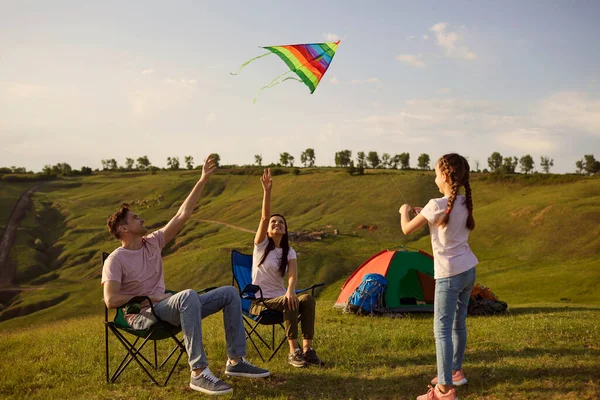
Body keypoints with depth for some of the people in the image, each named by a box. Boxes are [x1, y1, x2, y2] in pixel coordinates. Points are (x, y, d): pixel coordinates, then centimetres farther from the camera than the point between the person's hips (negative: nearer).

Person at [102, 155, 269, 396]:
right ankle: (198, 373, -43)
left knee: (230, 293, 0)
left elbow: (183, 214, 7)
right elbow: (111, 300, -21)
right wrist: (148, 298, -16)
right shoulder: (115, 260, -9)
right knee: (188, 295, -41)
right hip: (142, 315, -8)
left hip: (167, 308, 8)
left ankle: (235, 361, -4)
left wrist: (203, 180, 3)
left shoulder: (153, 242, 10)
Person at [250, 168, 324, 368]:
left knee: (308, 299, -26)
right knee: (290, 304, -33)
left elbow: (293, 274, -14)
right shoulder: (261, 245, -3)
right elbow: (264, 217, -20)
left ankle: (307, 350, -27)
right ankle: (294, 352, -27)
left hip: (280, 298, 4)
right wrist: (267, 191, -31)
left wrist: (290, 291, -37)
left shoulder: (289, 252, 6)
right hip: (260, 302, -4)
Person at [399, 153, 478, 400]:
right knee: (458, 324, 20)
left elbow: (407, 230, -8)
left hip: (449, 275, -8)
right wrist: (425, 214, 19)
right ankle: (455, 371, 35)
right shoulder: (464, 203, 5)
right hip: (469, 270, 8)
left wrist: (405, 212, 11)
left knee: (442, 329, -8)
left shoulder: (437, 205, -18)